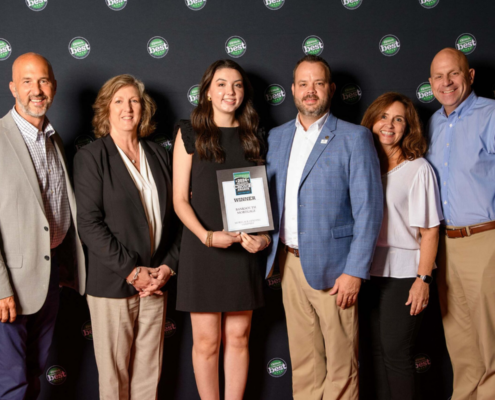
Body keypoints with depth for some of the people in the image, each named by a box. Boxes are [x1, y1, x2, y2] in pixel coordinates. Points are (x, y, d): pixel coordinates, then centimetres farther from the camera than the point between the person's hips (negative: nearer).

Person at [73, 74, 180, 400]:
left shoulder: (159, 155, 12)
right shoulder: (91, 157, -2)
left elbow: (172, 215, 11)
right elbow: (90, 224, -10)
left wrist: (168, 265, -2)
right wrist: (131, 271, -14)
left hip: (156, 280, 4)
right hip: (112, 285, -4)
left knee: (149, 370, 11)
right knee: (114, 373, 5)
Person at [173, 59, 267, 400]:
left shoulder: (253, 138, 11)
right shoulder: (190, 134, 1)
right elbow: (180, 199, -3)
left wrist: (263, 235, -6)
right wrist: (207, 236, -18)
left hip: (244, 250, 3)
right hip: (202, 250, -3)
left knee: (238, 337, 8)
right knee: (207, 341, 3)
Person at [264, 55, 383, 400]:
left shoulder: (354, 138, -5)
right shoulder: (276, 138, 11)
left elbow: (368, 209, -9)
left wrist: (355, 271, -14)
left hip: (332, 267, -4)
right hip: (290, 262, 5)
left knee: (340, 363, 4)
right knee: (302, 358, 14)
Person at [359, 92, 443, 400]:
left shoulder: (419, 169, -6)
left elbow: (430, 230, -8)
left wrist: (423, 279, -13)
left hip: (403, 275, -5)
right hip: (369, 273, 5)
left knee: (396, 353, -1)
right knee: (373, 351, 11)